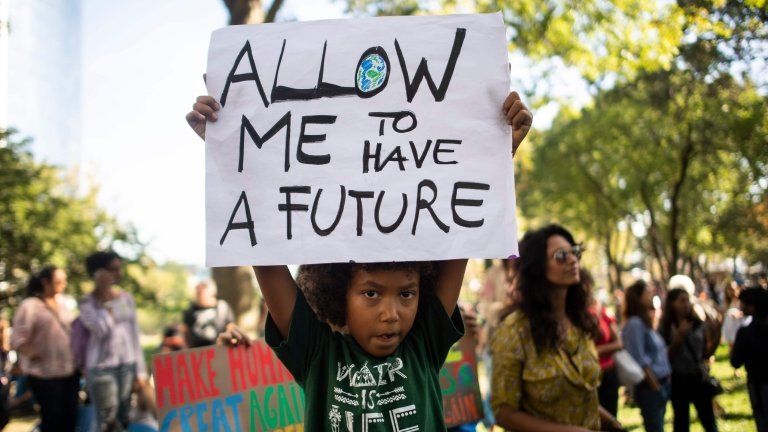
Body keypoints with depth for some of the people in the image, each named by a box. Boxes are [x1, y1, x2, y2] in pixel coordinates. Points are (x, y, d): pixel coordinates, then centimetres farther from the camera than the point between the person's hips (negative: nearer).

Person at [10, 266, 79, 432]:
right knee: (52, 417, 0)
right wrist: (36, 355, -16)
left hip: (69, 370, 6)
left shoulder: (61, 301, 10)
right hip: (45, 374, -6)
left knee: (70, 416, 10)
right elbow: (17, 340, -13)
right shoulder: (30, 306, -11)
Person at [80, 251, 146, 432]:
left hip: (127, 365, 5)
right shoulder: (88, 303, -5)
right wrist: (104, 297, -17)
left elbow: (134, 334, 11)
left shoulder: (127, 298, 9)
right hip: (101, 367, -5)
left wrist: (140, 369, 9)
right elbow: (101, 329, -21)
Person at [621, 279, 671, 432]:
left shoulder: (645, 322, 14)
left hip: (661, 384, 9)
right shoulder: (634, 323, -14)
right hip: (650, 387, -9)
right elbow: (640, 361, -17)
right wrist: (656, 387, -14)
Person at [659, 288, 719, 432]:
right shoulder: (665, 327, -6)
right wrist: (679, 337, -20)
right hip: (679, 379, -3)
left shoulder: (698, 323, 4)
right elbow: (666, 356, -11)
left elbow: (707, 350, 10)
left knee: (709, 420, 6)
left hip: (699, 377, 3)